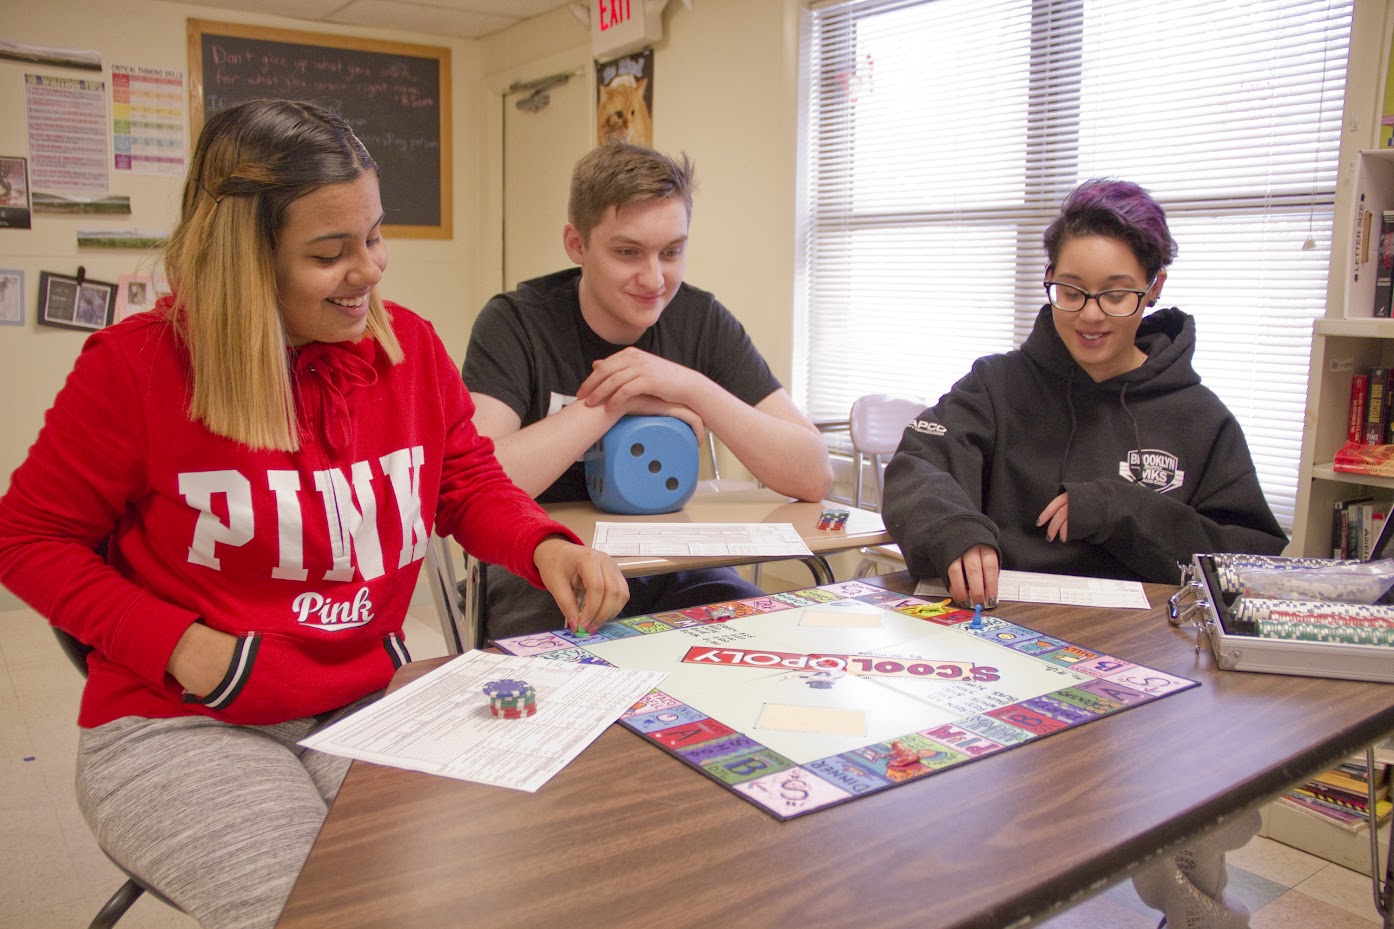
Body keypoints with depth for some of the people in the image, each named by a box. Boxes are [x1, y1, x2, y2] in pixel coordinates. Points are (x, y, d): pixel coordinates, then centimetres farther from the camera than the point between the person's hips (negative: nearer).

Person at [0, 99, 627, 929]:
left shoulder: (410, 345, -2)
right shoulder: (138, 364, -12)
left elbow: (471, 483, 8)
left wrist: (545, 547, -14)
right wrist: (180, 646, -13)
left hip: (371, 700, 4)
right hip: (180, 726, -3)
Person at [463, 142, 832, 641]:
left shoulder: (702, 320, -3)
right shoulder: (515, 323, -11)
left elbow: (814, 476, -10)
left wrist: (693, 387, -23)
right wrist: (617, 403, -23)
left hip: (670, 569, 4)